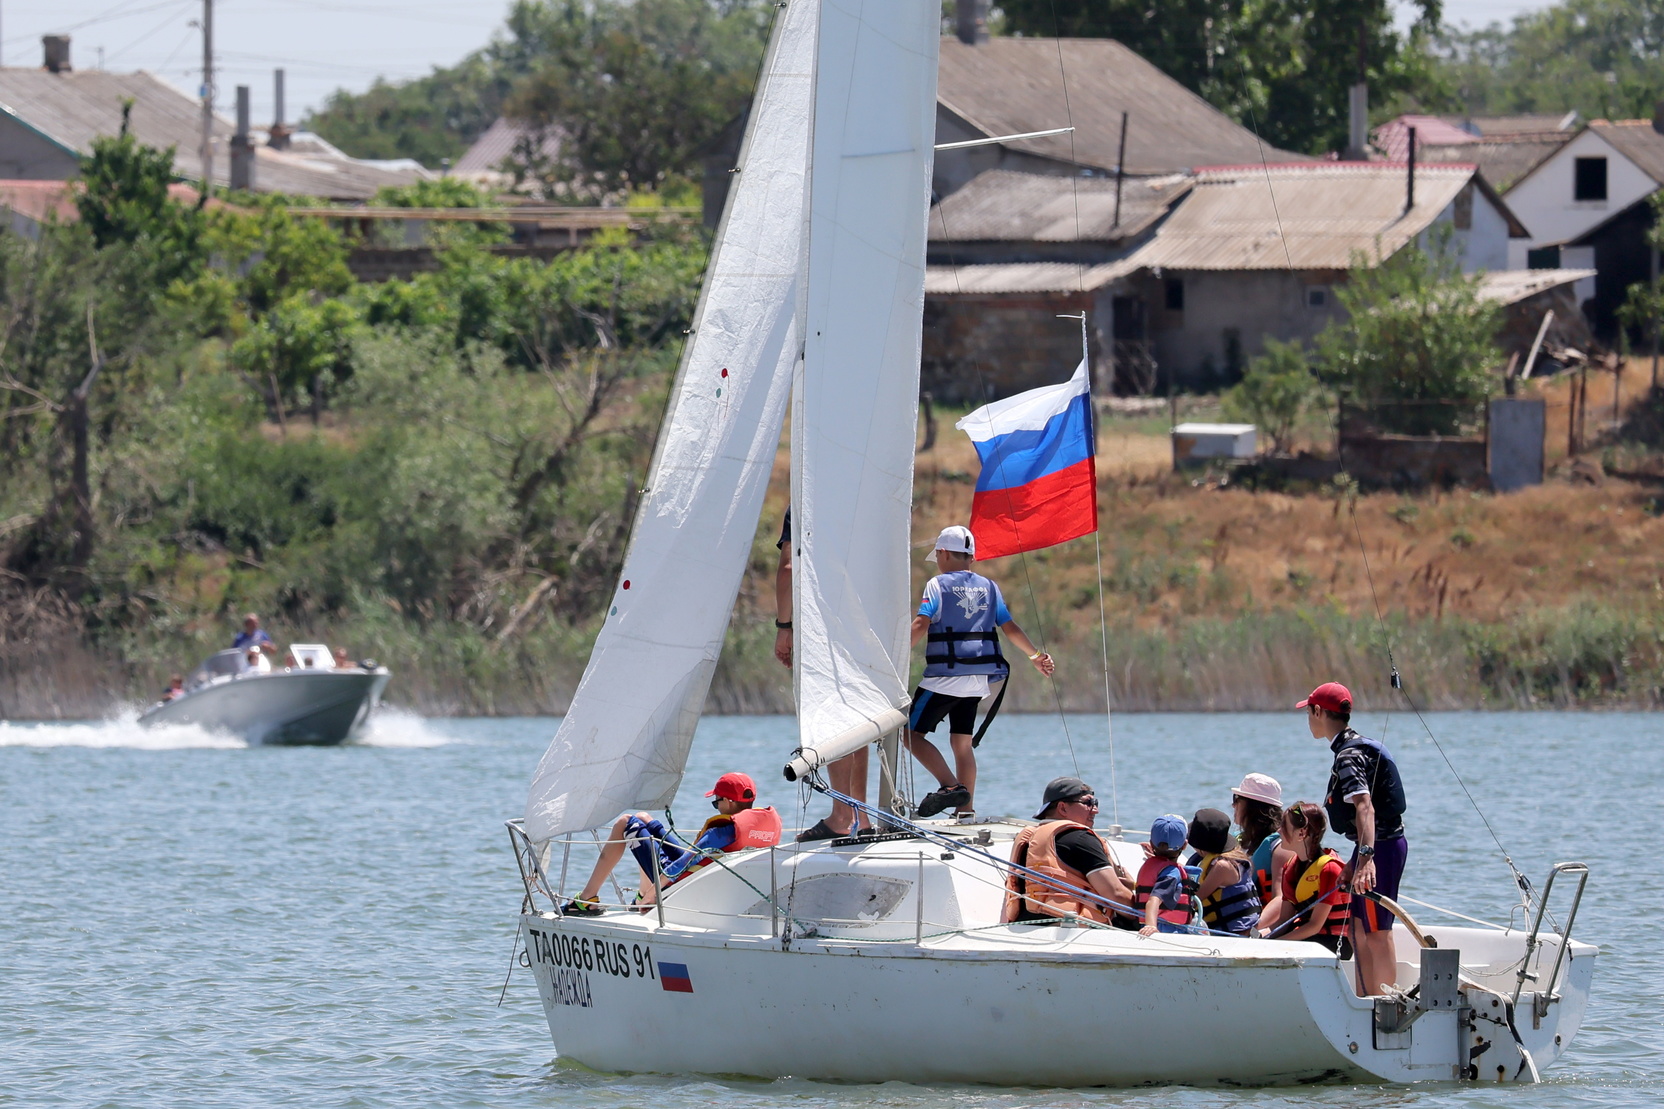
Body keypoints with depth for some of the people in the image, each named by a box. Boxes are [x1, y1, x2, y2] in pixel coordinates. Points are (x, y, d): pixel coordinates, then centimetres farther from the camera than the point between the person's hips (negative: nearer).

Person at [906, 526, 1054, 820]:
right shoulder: (988, 587, 11)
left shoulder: (938, 585, -4)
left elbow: (921, 624, -16)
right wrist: (1036, 655, 24)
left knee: (911, 732, -1)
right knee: (962, 741, 12)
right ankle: (966, 810, 7)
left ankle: (951, 786, -17)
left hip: (945, 674, -6)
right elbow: (1010, 627, 12)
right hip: (977, 679, 6)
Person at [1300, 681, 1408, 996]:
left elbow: (1365, 807, -33)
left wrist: (1366, 857, -45)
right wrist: (1358, 859, 34)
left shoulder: (1350, 756, -18)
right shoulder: (1351, 748, 15)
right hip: (1375, 848, 10)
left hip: (1380, 848, -10)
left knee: (1377, 932, -7)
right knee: (1359, 929, 16)